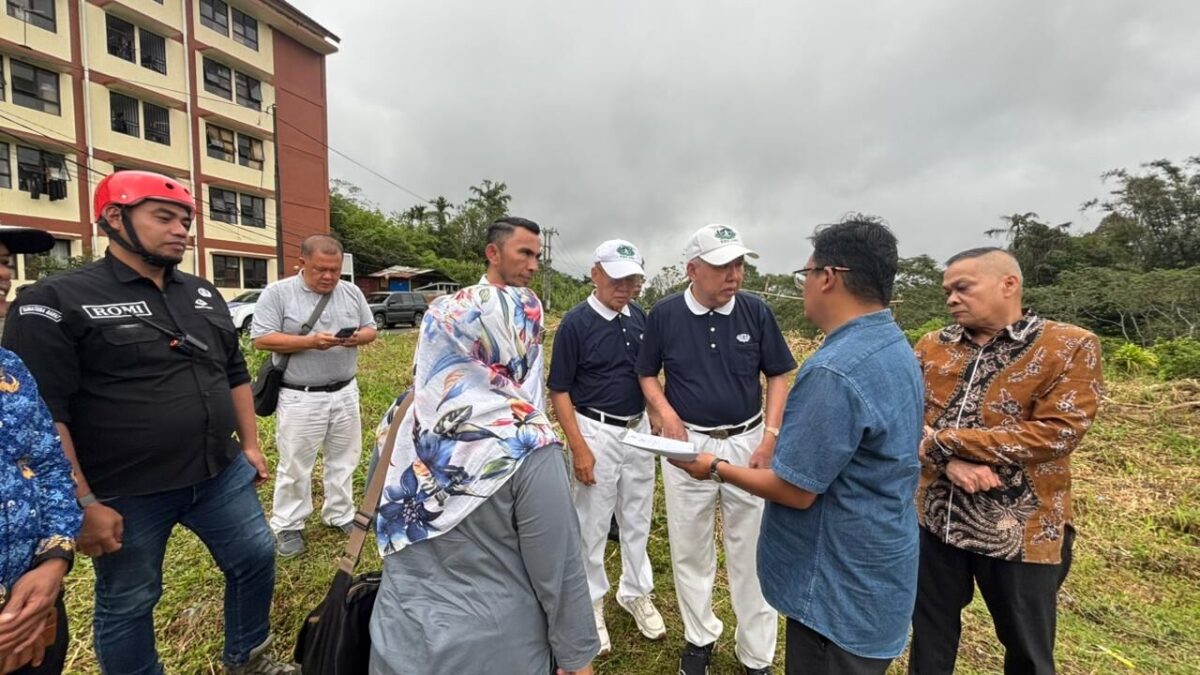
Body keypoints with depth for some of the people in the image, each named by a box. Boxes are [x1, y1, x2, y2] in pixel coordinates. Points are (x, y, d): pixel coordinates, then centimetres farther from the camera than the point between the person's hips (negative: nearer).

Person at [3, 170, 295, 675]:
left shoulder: (203, 294, 8)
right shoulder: (58, 301, -10)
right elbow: (44, 413, -14)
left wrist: (250, 444, 12)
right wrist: (82, 505, -16)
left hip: (223, 475, 6)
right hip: (127, 495, -5)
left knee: (256, 559, 16)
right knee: (128, 604, 13)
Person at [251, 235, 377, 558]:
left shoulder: (351, 292, 5)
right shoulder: (277, 293, -7)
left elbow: (370, 329, 8)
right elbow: (262, 339, -12)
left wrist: (358, 337, -15)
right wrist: (310, 341, -23)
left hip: (345, 393, 4)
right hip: (300, 398, -4)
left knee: (344, 458, 15)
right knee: (295, 465, 7)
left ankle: (340, 514, 31)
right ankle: (287, 526, 24)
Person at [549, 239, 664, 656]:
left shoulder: (640, 317, 2)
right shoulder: (576, 322, -14)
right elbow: (559, 390, -12)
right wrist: (579, 448, -16)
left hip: (639, 430, 6)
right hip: (598, 432, -5)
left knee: (637, 520, 19)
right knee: (592, 525, 10)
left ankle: (636, 593, 39)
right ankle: (591, 603, 31)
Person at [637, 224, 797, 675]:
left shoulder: (756, 311, -7)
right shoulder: (664, 314, -8)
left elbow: (778, 376, 1)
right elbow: (647, 374, 4)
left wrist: (771, 437, -7)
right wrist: (667, 414, -12)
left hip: (748, 443, 0)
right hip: (687, 443, 0)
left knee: (751, 553, 12)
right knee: (689, 550, 15)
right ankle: (700, 637, 39)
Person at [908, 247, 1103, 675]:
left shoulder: (1072, 347, -9)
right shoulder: (932, 347, 2)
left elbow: (1057, 434, -19)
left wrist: (944, 440, -20)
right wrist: (949, 461, -20)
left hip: (1021, 530, -2)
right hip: (936, 519, 3)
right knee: (930, 634, 21)